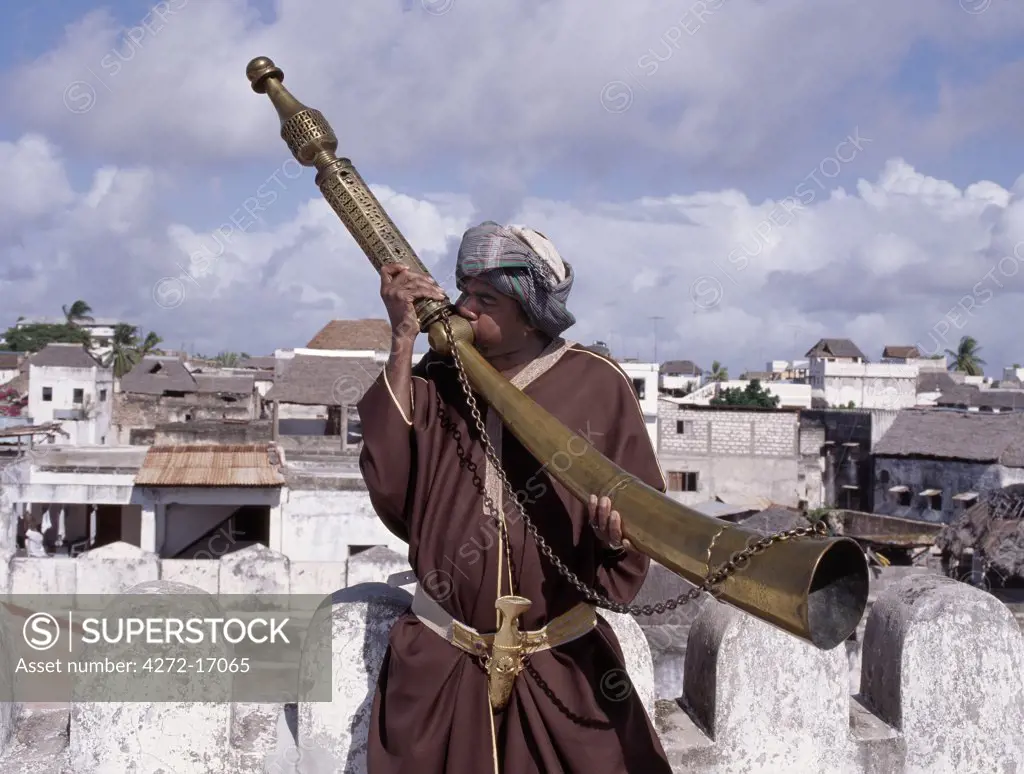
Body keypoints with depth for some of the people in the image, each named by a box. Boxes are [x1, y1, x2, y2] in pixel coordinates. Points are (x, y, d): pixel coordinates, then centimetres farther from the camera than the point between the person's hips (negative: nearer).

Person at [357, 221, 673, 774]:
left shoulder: (596, 384, -8)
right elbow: (391, 496, -16)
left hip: (563, 666, -2)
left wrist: (618, 531, -29)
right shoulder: (434, 382, -2)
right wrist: (402, 345, -17)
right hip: (437, 661, 2)